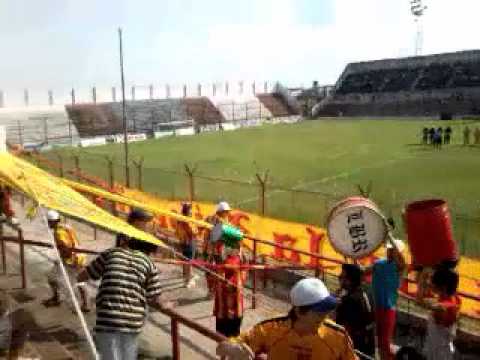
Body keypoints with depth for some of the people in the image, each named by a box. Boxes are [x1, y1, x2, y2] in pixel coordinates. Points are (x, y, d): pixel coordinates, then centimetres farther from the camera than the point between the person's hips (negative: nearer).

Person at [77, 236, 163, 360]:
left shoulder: (111, 253, 11)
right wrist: (165, 306, 25)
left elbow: (82, 276, 18)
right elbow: (154, 301, 5)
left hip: (108, 318, -1)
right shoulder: (149, 264, 9)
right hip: (134, 320, 1)